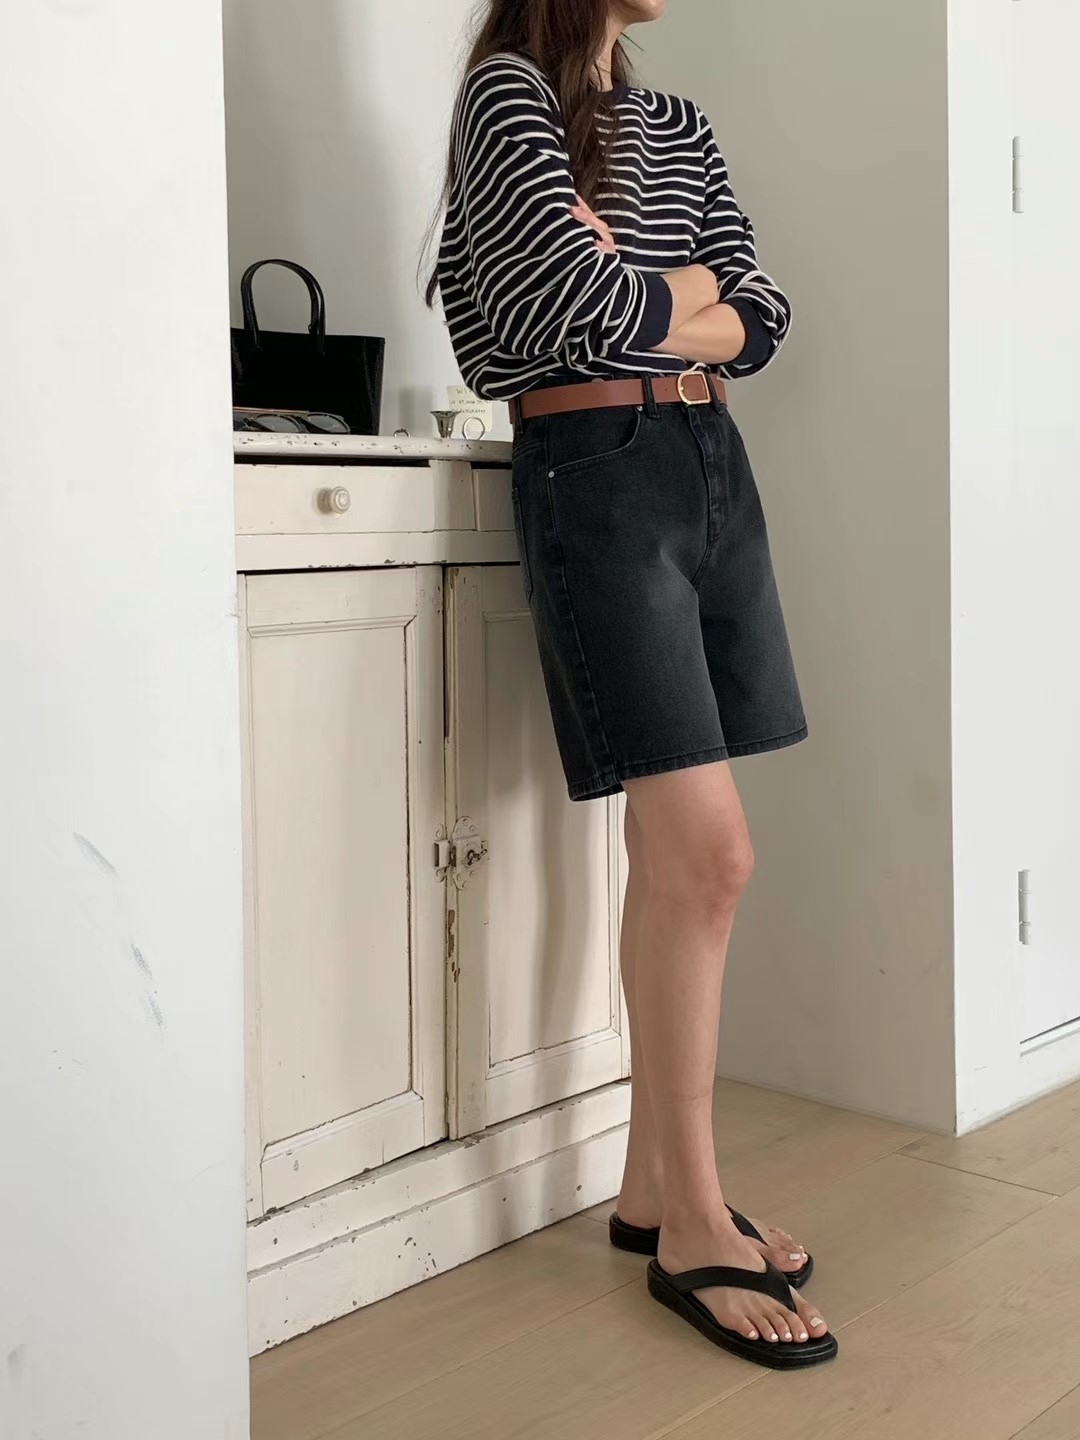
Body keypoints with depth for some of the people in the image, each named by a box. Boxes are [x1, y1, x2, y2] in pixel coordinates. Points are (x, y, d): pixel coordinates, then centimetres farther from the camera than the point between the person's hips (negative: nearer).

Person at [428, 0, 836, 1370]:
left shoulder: (676, 124, 20)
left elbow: (760, 319, 10)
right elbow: (582, 303, -15)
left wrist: (642, 304, -7)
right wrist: (690, 293, 3)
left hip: (713, 467, 7)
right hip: (596, 474, -7)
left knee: (671, 856, 6)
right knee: (708, 855, -12)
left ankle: (651, 1184, 16)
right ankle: (693, 1228, -1)